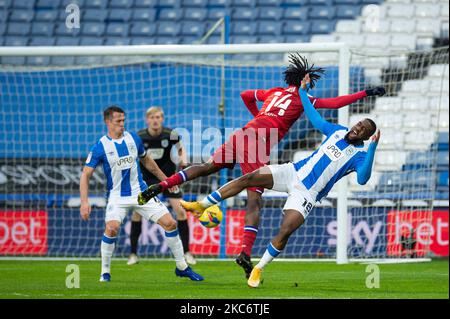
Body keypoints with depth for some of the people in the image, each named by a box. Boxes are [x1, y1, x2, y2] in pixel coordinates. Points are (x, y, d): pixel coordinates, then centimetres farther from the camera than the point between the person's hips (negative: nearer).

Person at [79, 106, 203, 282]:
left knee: (170, 223, -4)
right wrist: (84, 202, -19)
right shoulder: (100, 146, -10)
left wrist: (165, 180, 23)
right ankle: (105, 272, -8)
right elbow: (86, 174, -9)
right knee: (112, 228, -28)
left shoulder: (134, 138, 1)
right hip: (117, 196, -4)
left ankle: (182, 267, 11)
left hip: (140, 192, 4)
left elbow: (147, 161, 18)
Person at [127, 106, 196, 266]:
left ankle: (187, 252, 2)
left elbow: (181, 149, 3)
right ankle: (133, 254, 3)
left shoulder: (170, 135, -15)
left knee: (180, 210, -11)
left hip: (168, 176, -1)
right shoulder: (139, 137, -13)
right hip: (146, 177, 1)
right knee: (137, 211, -9)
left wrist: (183, 161, -15)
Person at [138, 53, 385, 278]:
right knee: (254, 201, -7)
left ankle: (160, 186, 10)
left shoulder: (274, 92, 22)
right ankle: (245, 253, -16)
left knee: (207, 167, 21)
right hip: (259, 146, -6)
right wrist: (365, 93, 5)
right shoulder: (302, 99, 4)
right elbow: (335, 103, -1)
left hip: (243, 135, 6)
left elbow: (245, 95, 35)